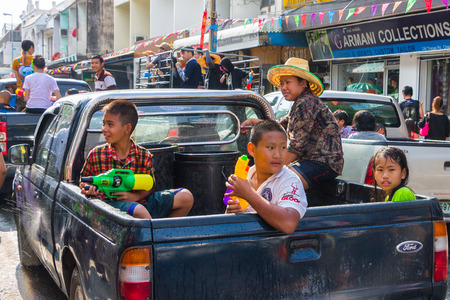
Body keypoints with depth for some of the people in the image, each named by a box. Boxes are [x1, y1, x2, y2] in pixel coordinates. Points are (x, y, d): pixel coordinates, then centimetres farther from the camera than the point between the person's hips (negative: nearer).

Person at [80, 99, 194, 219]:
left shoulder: (144, 156, 2)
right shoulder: (95, 155, 2)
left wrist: (136, 196, -11)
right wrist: (86, 189, -9)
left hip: (140, 202, 4)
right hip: (110, 203, -3)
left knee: (186, 197, -10)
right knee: (139, 211, -40)